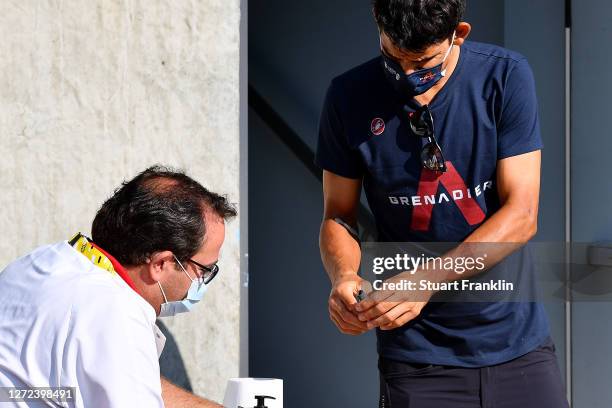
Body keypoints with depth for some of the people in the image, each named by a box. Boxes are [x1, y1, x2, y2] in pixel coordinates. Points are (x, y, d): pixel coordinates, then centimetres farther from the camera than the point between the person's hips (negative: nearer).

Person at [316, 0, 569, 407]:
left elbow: (521, 215, -12)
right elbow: (338, 215, 3)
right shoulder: (350, 97, -6)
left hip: (518, 344, 0)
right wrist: (344, 275, -19)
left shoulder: (505, 76, -9)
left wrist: (427, 280, -23)